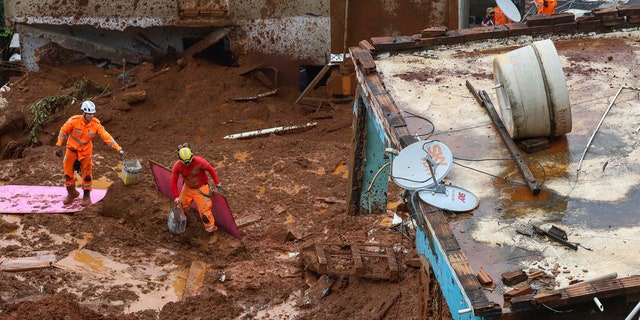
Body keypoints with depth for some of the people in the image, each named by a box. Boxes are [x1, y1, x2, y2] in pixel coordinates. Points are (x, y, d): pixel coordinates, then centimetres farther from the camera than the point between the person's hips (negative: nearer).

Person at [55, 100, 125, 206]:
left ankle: (87, 196, 17)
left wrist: (119, 149, -24)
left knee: (87, 173, 2)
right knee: (68, 171, 7)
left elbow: (106, 136, -19)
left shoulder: (96, 124, -20)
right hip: (72, 149, 0)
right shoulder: (74, 120, -24)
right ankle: (71, 193, 29)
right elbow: (63, 131, -10)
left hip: (86, 150, 0)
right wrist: (58, 146, -8)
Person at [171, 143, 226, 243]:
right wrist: (176, 197, -16)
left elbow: (211, 170, -13)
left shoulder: (199, 161, -29)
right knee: (180, 206, 15)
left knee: (205, 212, -9)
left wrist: (217, 184, -11)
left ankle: (212, 233, 4)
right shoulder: (177, 166, -20)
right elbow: (173, 182, -12)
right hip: (187, 188, 4)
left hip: (201, 189, -4)